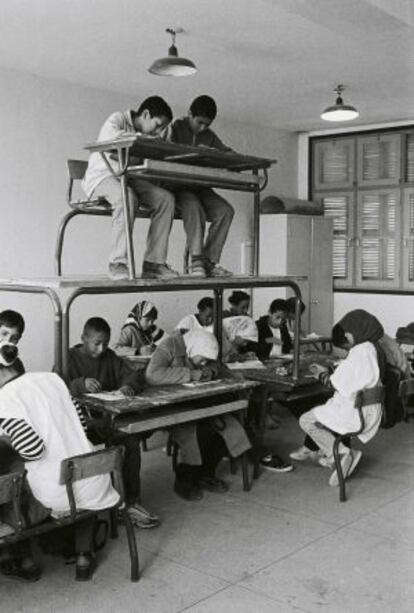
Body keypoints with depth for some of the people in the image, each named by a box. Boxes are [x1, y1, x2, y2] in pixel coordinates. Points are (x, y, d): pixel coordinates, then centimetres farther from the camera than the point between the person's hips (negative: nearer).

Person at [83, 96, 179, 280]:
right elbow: (111, 137, -26)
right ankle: (118, 263, -33)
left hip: (128, 179, 7)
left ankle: (153, 263, -20)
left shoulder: (147, 135, 16)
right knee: (127, 197, -39)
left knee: (166, 198, -17)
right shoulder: (117, 119, -5)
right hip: (101, 176, -7)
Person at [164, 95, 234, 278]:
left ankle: (210, 261, -20)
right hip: (176, 185, -5)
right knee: (193, 206, -36)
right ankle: (197, 261, -35)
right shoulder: (175, 127, 2)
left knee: (225, 211, -21)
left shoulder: (209, 136, 17)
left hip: (200, 187, 5)